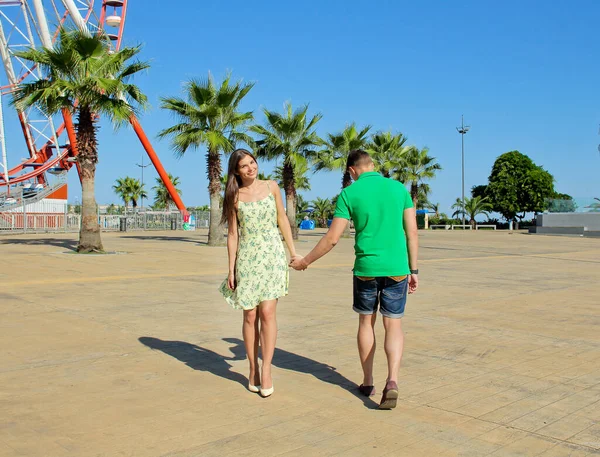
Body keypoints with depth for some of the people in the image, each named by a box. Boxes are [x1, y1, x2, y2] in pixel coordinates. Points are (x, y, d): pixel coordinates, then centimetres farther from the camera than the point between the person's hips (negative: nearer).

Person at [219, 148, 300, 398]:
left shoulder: (271, 187, 5)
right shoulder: (234, 197, 3)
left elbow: (282, 220, 10)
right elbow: (233, 234, 3)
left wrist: (294, 253, 7)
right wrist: (231, 269, 1)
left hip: (272, 257, 0)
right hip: (247, 259, 0)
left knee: (267, 312, -10)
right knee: (250, 315, 3)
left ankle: (266, 370, -4)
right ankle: (253, 369, 16)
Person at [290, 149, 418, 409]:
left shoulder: (349, 194, -4)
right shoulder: (399, 188, 3)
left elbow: (332, 238, -5)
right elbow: (412, 232, 2)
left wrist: (305, 261, 8)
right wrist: (413, 271, 9)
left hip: (366, 268, -1)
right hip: (397, 269, 1)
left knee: (366, 322, 18)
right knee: (393, 326, 7)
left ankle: (368, 382, 26)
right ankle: (392, 381, -13)